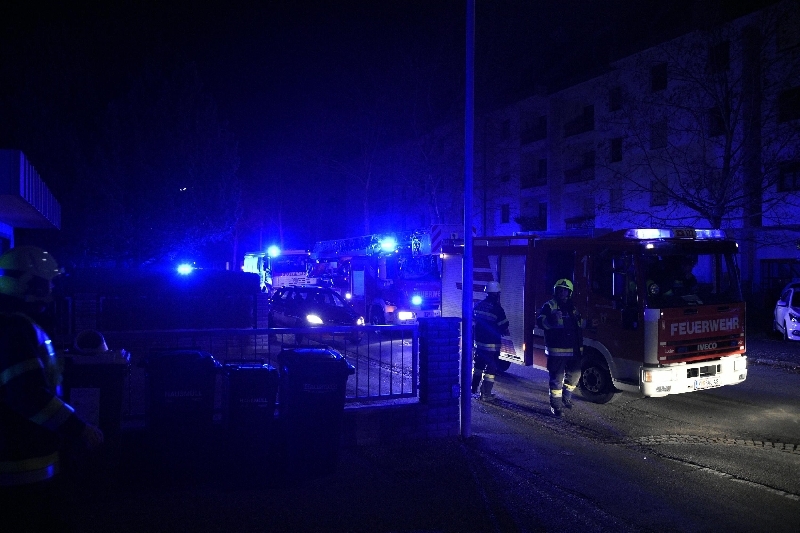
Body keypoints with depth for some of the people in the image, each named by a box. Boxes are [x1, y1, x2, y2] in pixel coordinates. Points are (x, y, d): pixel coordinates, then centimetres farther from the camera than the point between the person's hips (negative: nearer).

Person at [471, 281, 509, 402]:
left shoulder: (479, 305, 1)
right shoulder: (497, 308, -16)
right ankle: (486, 394, 4)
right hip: (492, 344, -6)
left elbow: (472, 322, 10)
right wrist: (505, 332, 10)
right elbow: (504, 327, -11)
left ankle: (474, 388, 33)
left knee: (478, 365, 22)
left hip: (479, 341, 6)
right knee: (490, 368, 3)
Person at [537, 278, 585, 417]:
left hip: (573, 350, 6)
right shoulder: (549, 306, -3)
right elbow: (540, 321, -17)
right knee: (557, 378, -4)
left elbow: (579, 327, 29)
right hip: (557, 350, -6)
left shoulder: (572, 308, 17)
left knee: (575, 373, 12)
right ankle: (556, 405, 4)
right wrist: (551, 319, -35)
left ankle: (566, 397, 33)